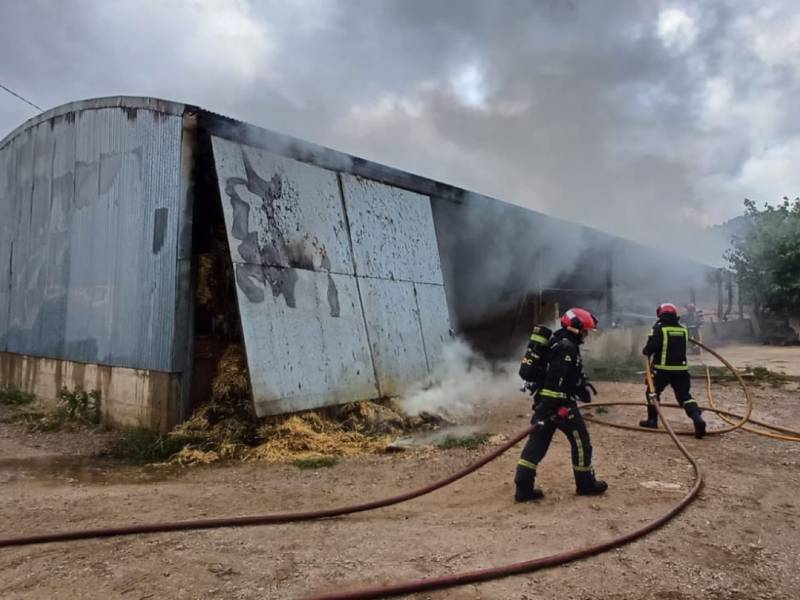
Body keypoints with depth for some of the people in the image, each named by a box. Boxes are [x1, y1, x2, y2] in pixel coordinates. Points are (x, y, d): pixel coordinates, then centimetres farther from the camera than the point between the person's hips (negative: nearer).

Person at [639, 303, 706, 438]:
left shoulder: (658, 329, -10)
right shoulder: (683, 330, 6)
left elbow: (650, 348, -17)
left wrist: (645, 351, 2)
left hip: (662, 369, -4)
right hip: (681, 369, 4)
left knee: (653, 392, 15)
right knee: (684, 396, 7)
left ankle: (652, 420, 21)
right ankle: (697, 418, -13)